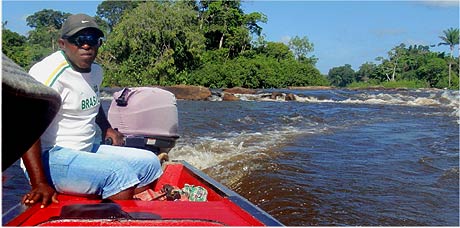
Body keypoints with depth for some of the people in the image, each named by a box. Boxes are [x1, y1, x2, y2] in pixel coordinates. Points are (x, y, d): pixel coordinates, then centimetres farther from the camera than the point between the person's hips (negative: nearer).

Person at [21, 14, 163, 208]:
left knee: (149, 162, 3)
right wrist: (39, 184, -33)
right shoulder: (50, 73, -17)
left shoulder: (96, 71, 10)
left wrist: (107, 128, 14)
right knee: (118, 172, -31)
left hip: (87, 151, 9)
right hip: (51, 158, -9)